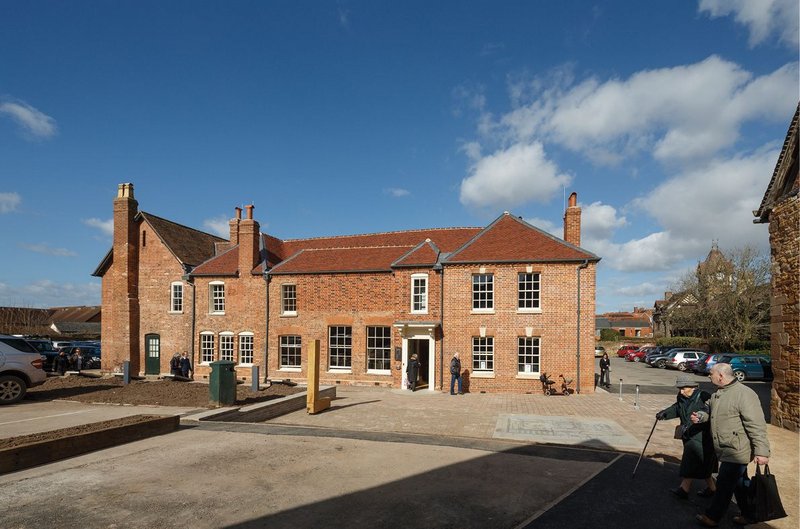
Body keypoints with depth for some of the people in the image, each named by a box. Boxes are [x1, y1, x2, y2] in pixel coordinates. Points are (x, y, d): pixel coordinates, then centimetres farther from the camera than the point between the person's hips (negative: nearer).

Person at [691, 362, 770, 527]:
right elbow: (714, 415, 22)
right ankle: (748, 515, 36)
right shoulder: (718, 394, 8)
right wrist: (701, 417, 3)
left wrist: (761, 451, -25)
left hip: (737, 451, -9)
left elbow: (757, 426, -24)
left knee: (724, 485, 2)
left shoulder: (744, 394, -22)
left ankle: (712, 517, 13)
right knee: (740, 484, 21)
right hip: (727, 450, 9)